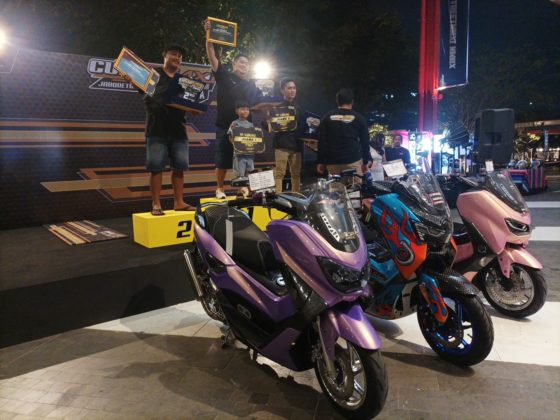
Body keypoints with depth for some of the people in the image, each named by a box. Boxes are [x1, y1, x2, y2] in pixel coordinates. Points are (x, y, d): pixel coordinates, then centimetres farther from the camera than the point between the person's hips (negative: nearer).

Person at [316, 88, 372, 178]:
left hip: (332, 162, 2)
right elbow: (365, 141, 6)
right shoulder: (358, 118, 5)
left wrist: (320, 161, 9)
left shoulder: (327, 117, 8)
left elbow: (321, 141, 5)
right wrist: (365, 162, 14)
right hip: (353, 161, -2)